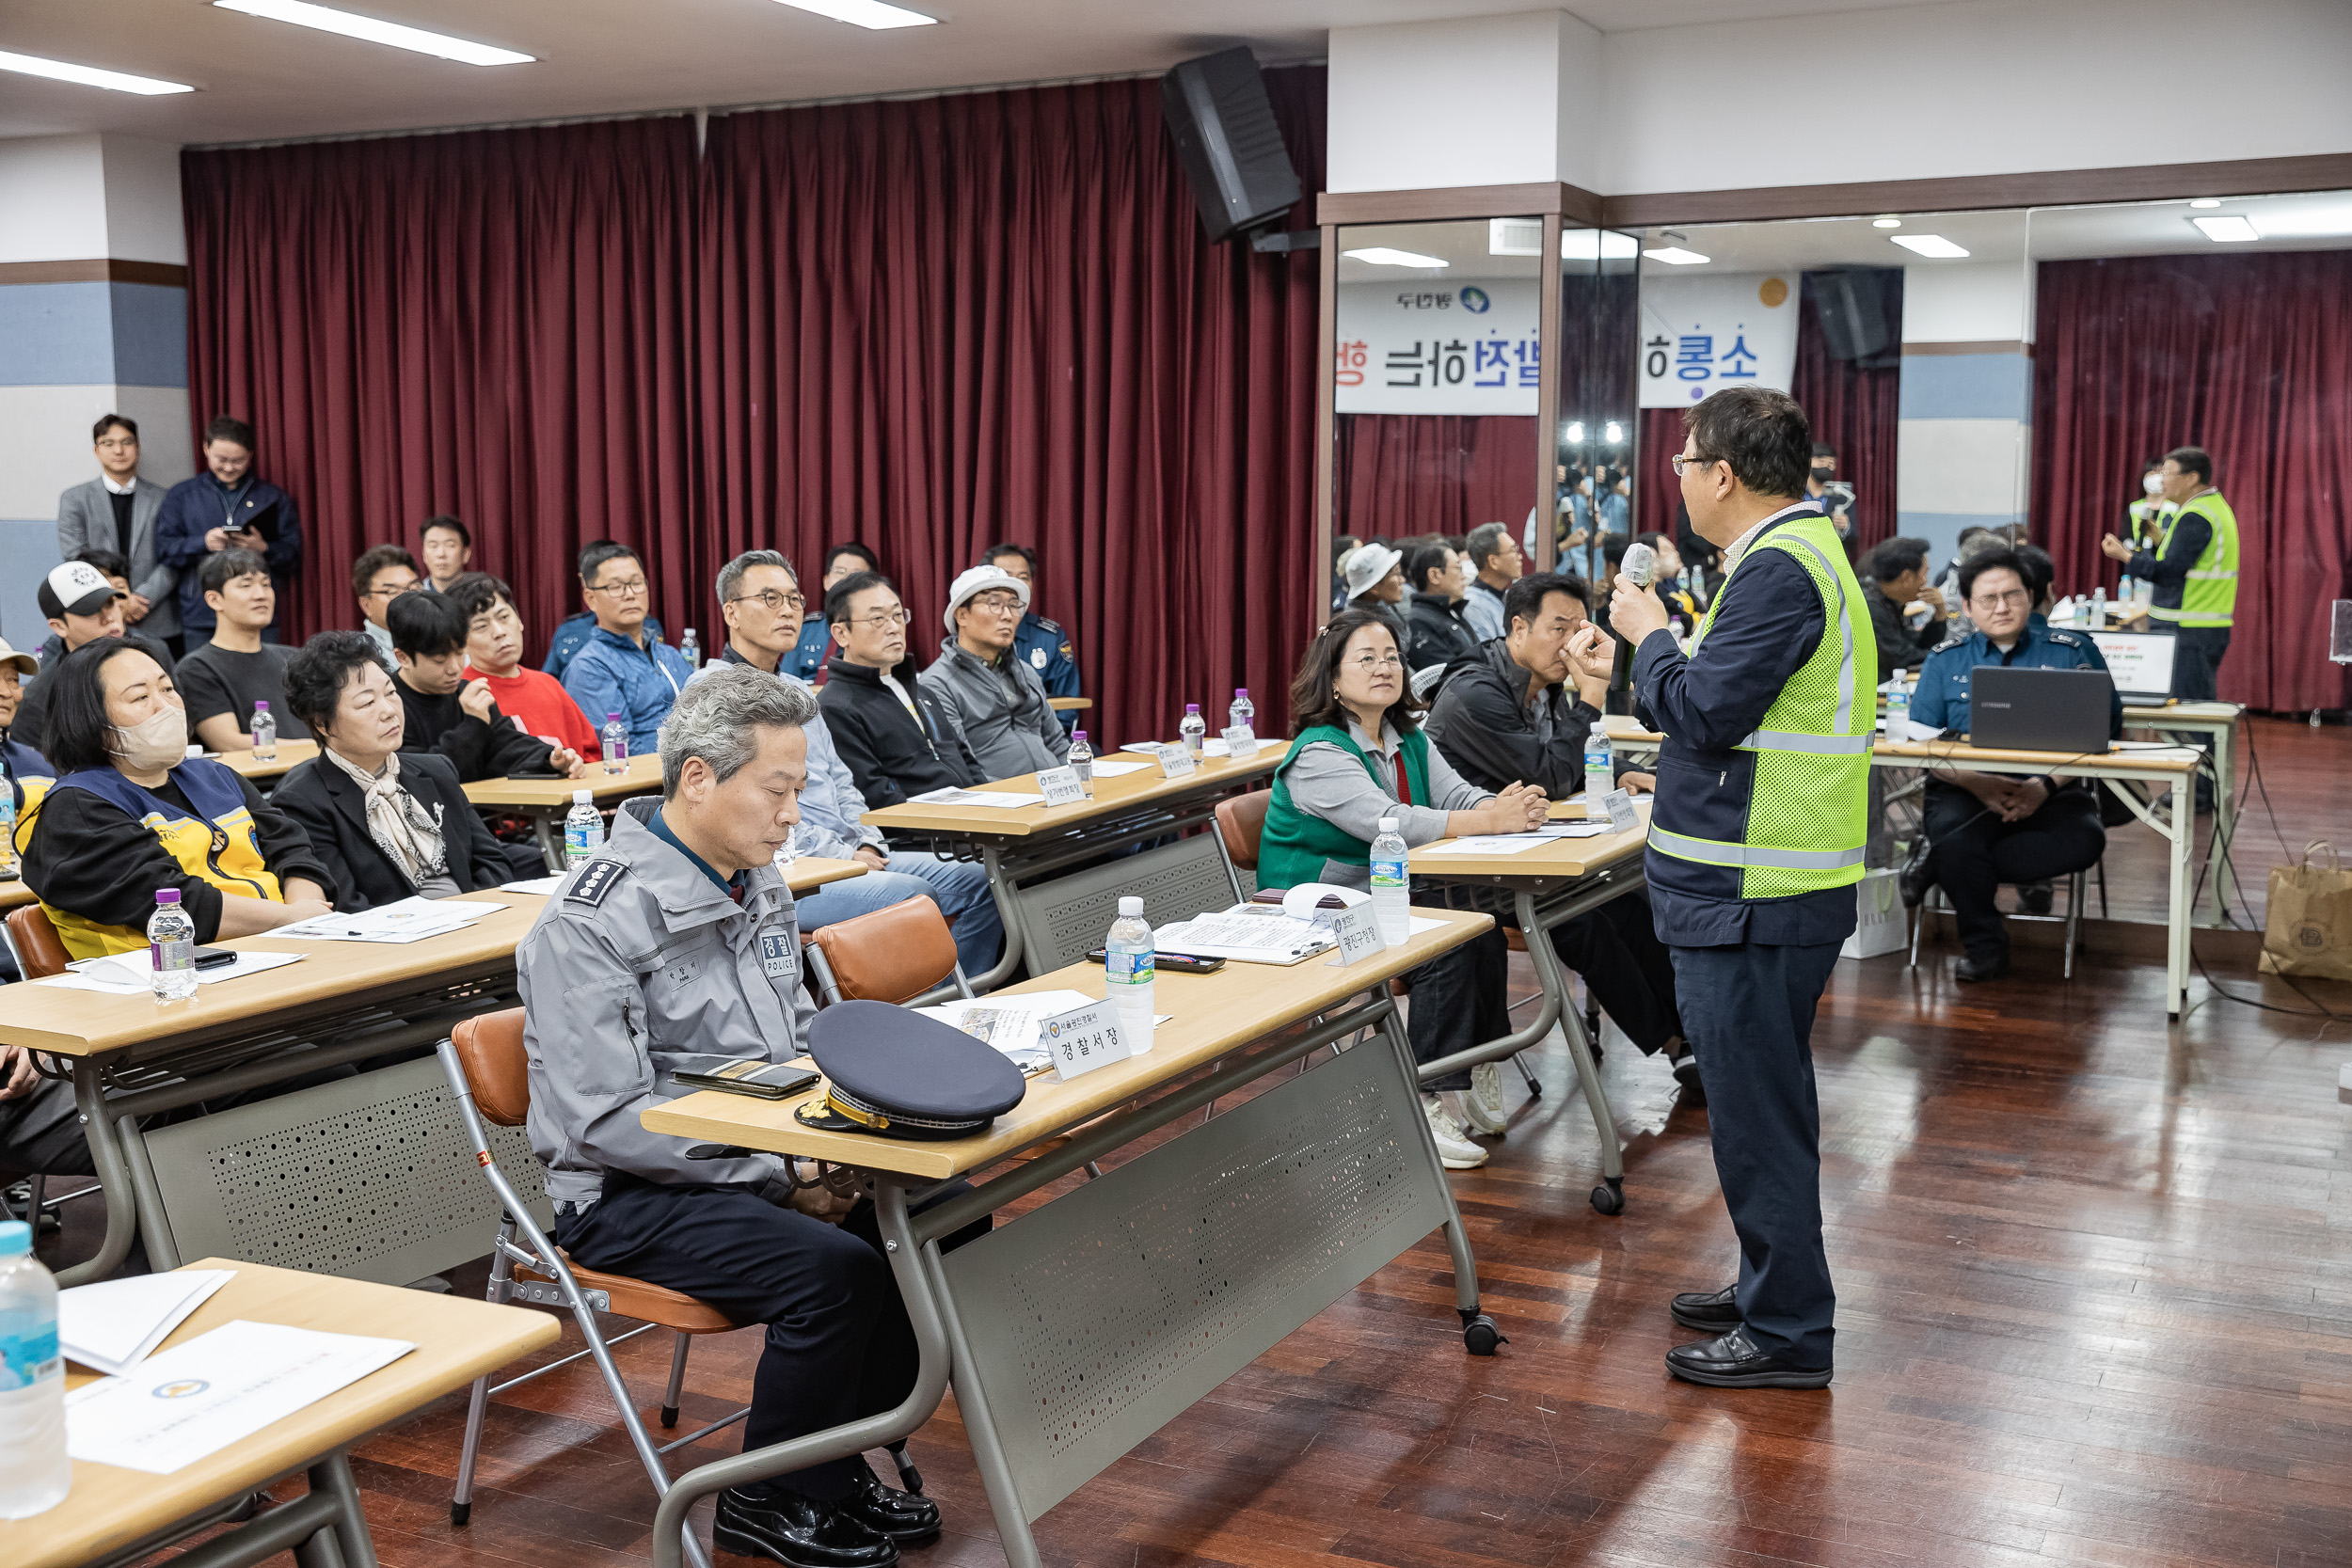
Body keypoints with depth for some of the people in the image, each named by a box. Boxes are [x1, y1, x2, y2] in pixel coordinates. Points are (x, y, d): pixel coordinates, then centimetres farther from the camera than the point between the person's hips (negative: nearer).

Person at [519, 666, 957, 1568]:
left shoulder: (758, 884, 7)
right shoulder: (590, 925, -19)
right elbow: (611, 1122, -23)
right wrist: (783, 1165, -23)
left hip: (761, 1161, 8)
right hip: (629, 1194, -8)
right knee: (832, 1271, -29)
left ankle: (838, 1463, 6)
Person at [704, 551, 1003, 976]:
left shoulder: (798, 690, 23)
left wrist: (867, 842, 5)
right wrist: (842, 855, -15)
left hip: (850, 856, 9)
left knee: (977, 881, -3)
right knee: (911, 893, -30)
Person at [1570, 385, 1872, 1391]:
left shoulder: (1779, 570, -18)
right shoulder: (1800, 551, 15)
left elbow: (1707, 713, -22)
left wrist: (1651, 635, -7)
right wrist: (1633, 665, 21)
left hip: (1752, 897, -11)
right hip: (1760, 884, 11)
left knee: (1755, 1108, -3)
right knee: (1760, 1099, 20)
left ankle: (1789, 1334, 7)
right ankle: (1772, 1290, 32)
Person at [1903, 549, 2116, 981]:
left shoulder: (2071, 652, 9)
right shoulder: (1945, 661, 11)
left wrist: (2045, 787, -17)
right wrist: (1977, 784, -17)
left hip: (2051, 794, 1)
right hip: (1966, 790, 0)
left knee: (2084, 839, -32)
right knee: (1954, 835, -35)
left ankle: (1944, 868, -18)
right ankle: (1984, 945, -9)